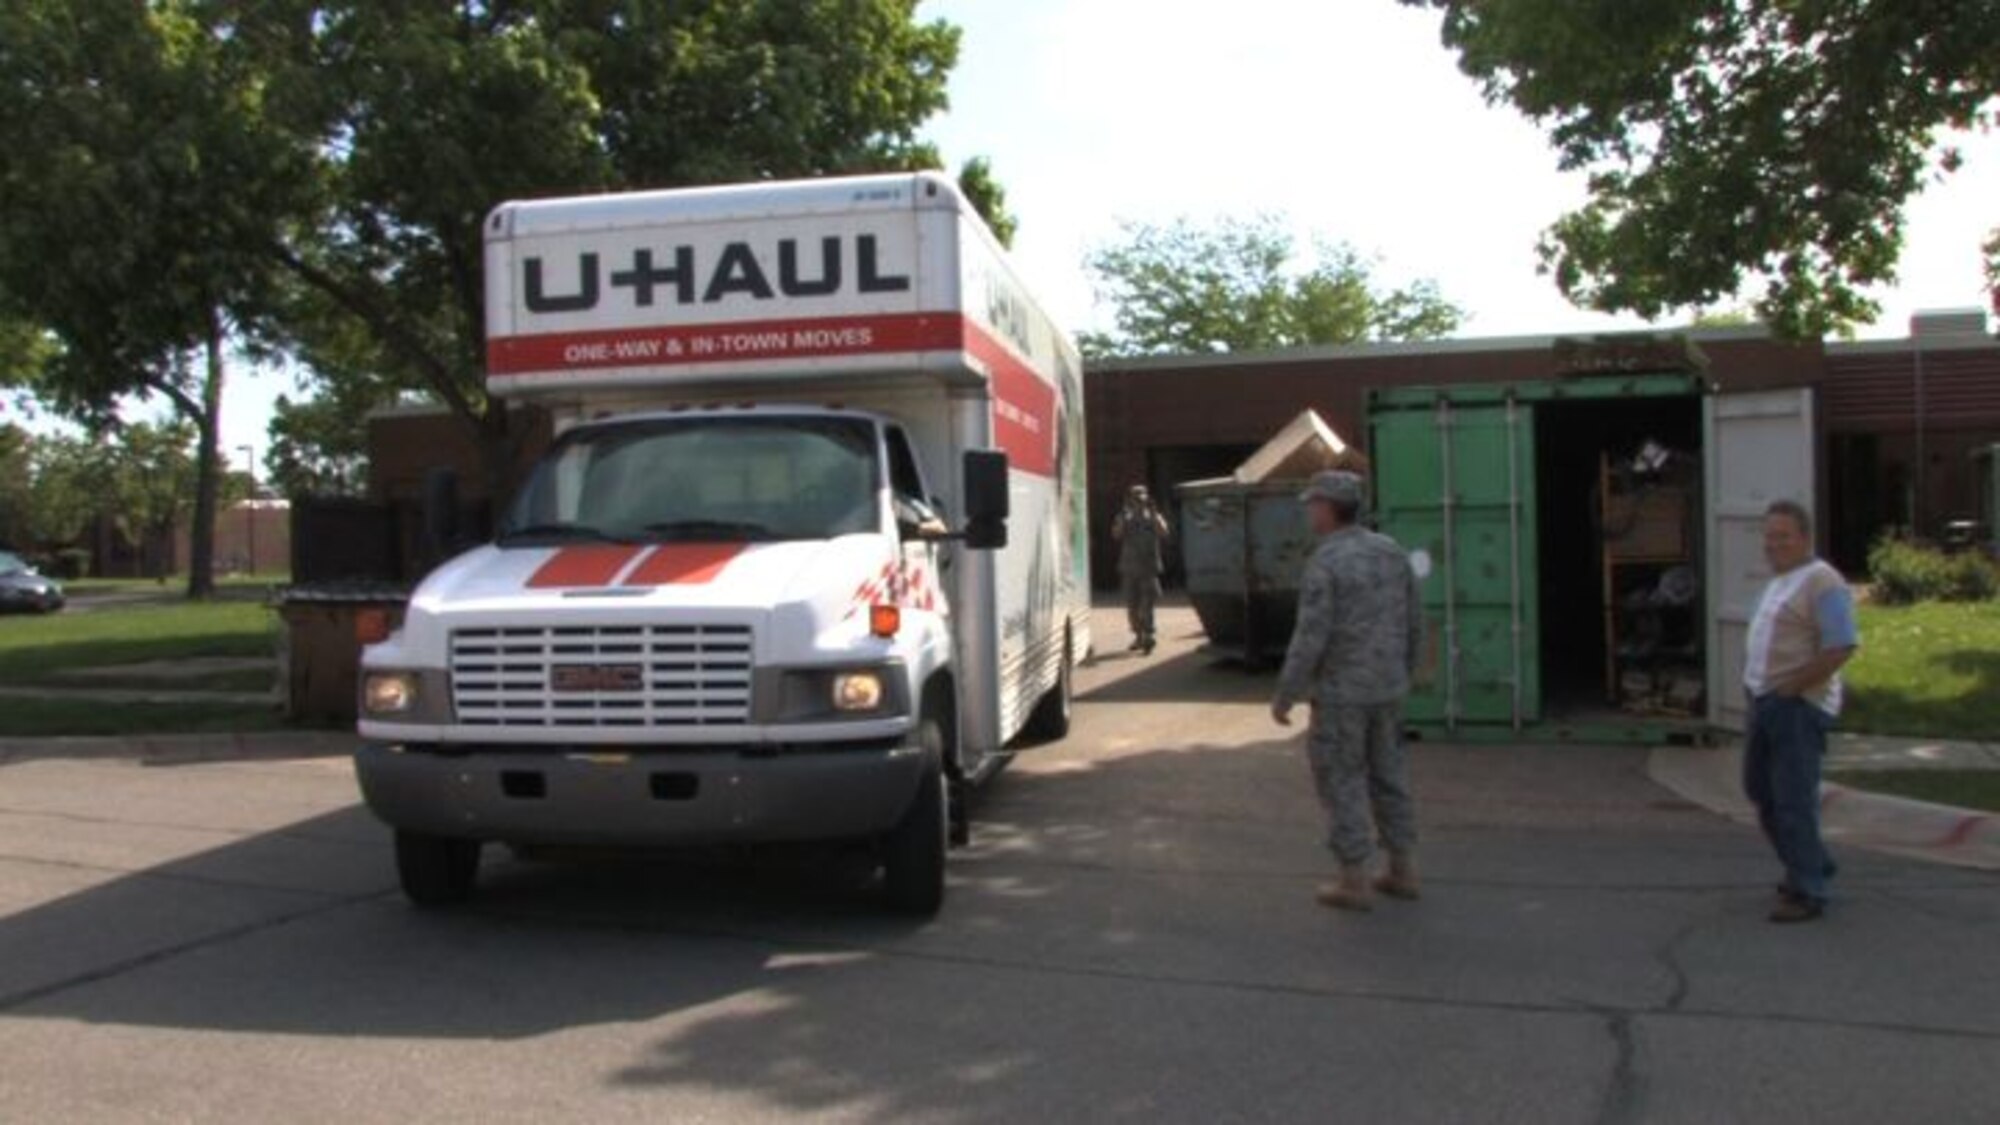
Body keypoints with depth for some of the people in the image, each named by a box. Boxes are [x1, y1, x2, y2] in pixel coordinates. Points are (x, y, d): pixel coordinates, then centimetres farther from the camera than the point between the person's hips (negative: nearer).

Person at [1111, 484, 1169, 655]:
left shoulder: (1153, 517, 6)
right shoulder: (1125, 518, 9)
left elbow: (1163, 532, -13)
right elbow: (1116, 534, -8)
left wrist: (1152, 512, -19)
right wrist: (1123, 516, -17)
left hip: (1149, 568, -3)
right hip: (1129, 569, 3)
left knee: (1147, 605, -12)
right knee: (1132, 607, 8)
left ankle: (1148, 637, -15)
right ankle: (1138, 637, 20)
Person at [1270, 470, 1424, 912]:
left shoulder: (1324, 562, -18)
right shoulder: (1391, 551, 4)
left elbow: (1310, 637, -21)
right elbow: (1414, 622, 10)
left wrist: (1284, 696, -12)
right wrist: (1404, 675, 22)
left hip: (1339, 692, -7)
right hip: (1386, 688, 7)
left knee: (1341, 783, 4)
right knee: (1388, 777, 16)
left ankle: (1355, 882, 9)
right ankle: (1402, 872, 23)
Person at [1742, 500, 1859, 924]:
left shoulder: (1822, 582, -14)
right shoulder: (1780, 582, 16)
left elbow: (1842, 647, -23)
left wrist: (1791, 686, -19)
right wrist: (1755, 677, 12)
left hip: (1799, 706, -10)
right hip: (1766, 700, 10)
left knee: (1794, 798, -7)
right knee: (1760, 787, 17)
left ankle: (1806, 893, 2)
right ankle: (1813, 864, 32)